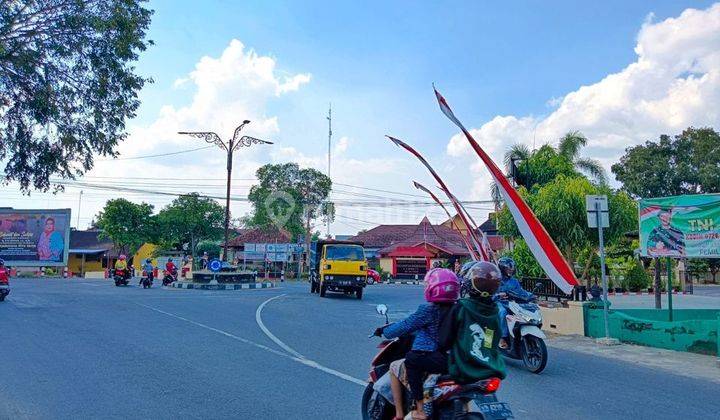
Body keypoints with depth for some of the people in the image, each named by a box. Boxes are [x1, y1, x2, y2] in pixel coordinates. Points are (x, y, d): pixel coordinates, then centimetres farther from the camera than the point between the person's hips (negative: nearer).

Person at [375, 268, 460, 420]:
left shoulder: (428, 310, -14)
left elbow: (405, 326, -7)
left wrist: (384, 331, 10)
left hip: (428, 360, -7)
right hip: (451, 360, 7)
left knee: (394, 367, 15)